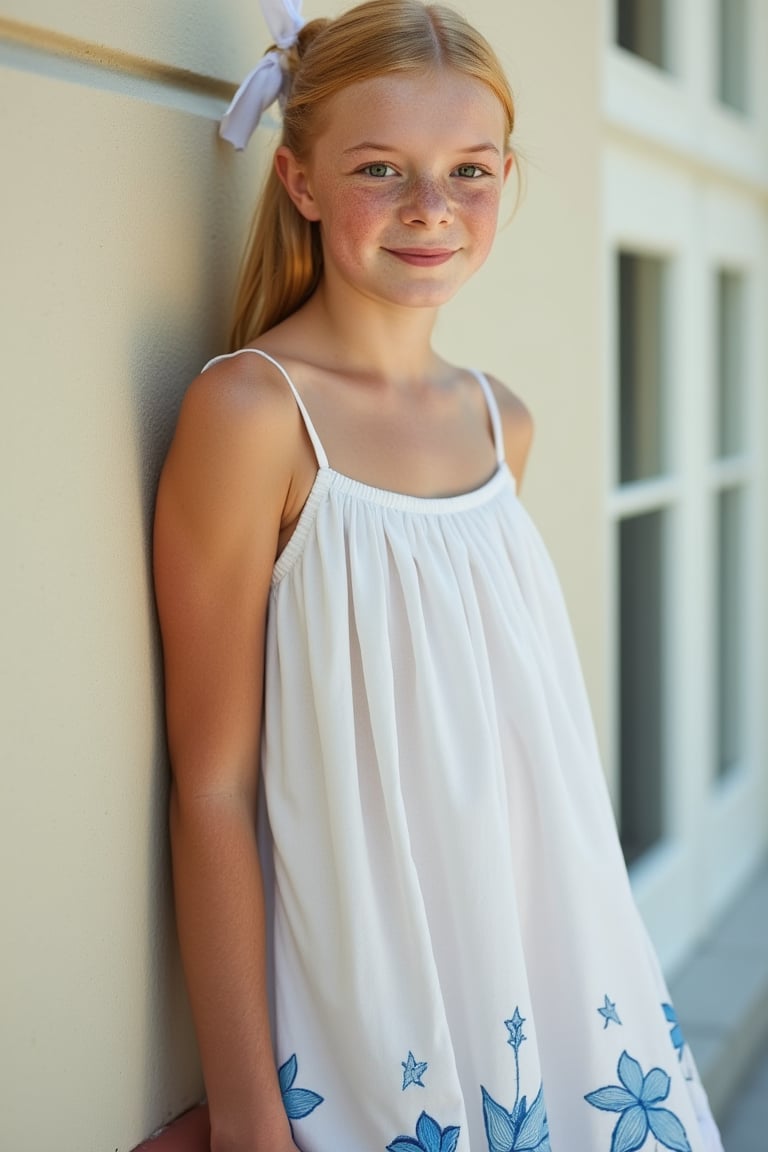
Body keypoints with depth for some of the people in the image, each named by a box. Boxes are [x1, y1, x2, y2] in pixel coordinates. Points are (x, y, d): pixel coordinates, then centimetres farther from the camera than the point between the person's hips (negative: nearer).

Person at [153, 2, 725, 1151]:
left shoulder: (499, 421, 4)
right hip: (374, 1020, -6)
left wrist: (594, 956, 12)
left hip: (564, 969, 6)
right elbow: (213, 785, -15)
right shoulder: (251, 410, -15)